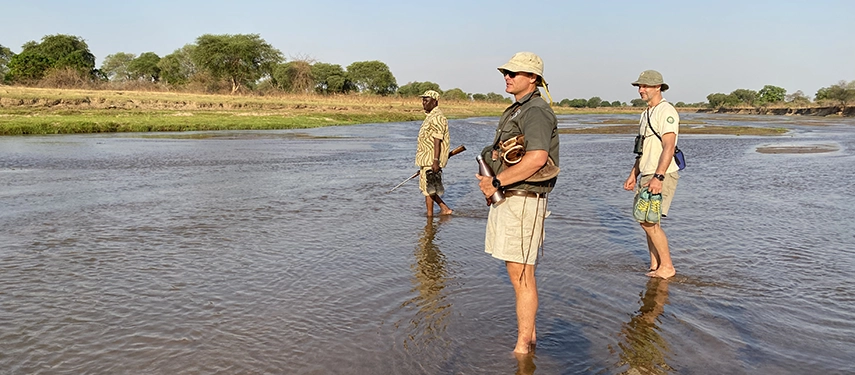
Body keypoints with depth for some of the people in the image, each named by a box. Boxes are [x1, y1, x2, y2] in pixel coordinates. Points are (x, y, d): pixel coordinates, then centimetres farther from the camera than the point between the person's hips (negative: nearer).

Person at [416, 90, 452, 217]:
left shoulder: (437, 117, -15)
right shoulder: (430, 116, 18)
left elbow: (437, 141, -21)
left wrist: (436, 161, -26)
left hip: (431, 160, -11)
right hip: (426, 159, 11)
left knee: (428, 189, -3)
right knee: (426, 188, 15)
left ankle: (429, 216, 7)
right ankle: (445, 209, 23)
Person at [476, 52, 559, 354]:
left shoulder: (536, 111, -13)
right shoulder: (515, 111, 19)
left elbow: (537, 158, -27)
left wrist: (496, 182, -20)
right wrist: (489, 179, 9)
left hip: (522, 201, -10)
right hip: (505, 199, 10)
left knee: (521, 274, -4)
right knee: (516, 272, 15)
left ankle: (522, 347, 6)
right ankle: (530, 333, 27)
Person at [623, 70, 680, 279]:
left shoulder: (666, 111, -12)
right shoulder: (646, 114, 18)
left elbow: (669, 147, -20)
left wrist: (658, 177, -27)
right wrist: (633, 174, 21)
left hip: (662, 176, -9)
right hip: (646, 175, 10)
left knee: (649, 222, -11)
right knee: (646, 221, 10)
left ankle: (667, 266, 1)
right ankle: (655, 266, 19)